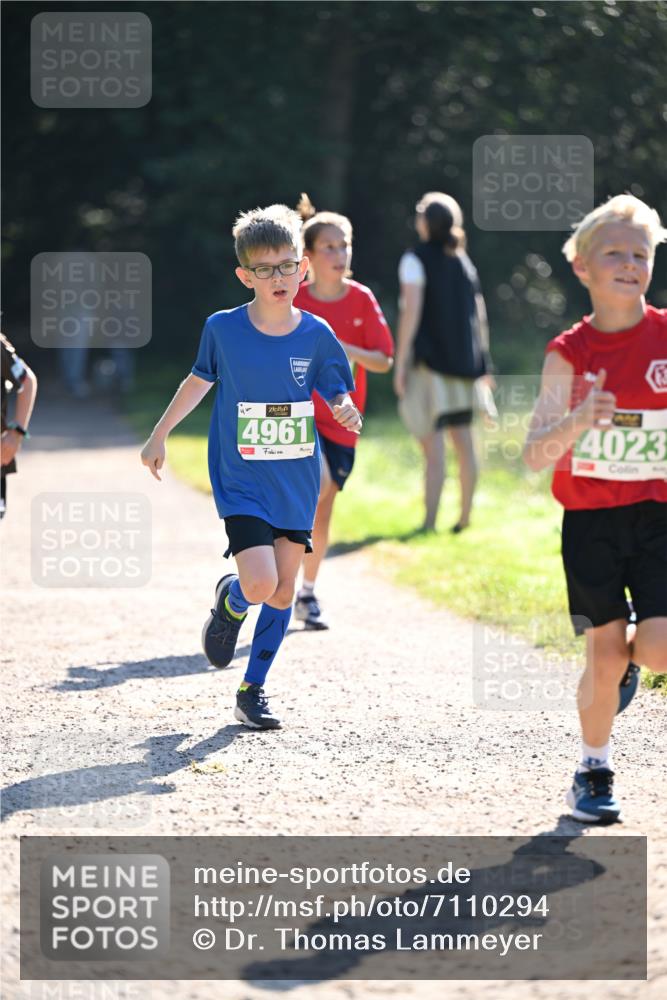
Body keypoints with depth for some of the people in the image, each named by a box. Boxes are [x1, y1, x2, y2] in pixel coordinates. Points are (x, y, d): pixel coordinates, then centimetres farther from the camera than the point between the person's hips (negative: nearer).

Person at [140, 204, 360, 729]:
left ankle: (253, 690, 20)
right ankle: (229, 601, 19)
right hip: (241, 482, -3)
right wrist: (159, 436, 18)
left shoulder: (316, 335, -3)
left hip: (297, 483, 3)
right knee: (259, 583, -18)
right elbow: (199, 380, 11)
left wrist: (347, 412, -19)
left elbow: (339, 395, 5)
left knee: (284, 591, 5)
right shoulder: (223, 328, -6)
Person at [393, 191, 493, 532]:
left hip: (428, 359, -6)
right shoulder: (464, 263, 13)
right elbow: (480, 315, 13)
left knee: (432, 444, -8)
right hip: (462, 361, 6)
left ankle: (429, 521, -11)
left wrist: (400, 362, -12)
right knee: (463, 440, 11)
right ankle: (465, 517, 16)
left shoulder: (416, 260, -6)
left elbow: (411, 312, -14)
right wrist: (481, 361, 18)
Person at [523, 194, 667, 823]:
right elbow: (534, 456, -9)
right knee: (604, 656, 0)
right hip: (590, 518, 0)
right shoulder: (570, 353, -3)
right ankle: (593, 771, 24)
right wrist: (577, 421, -28)